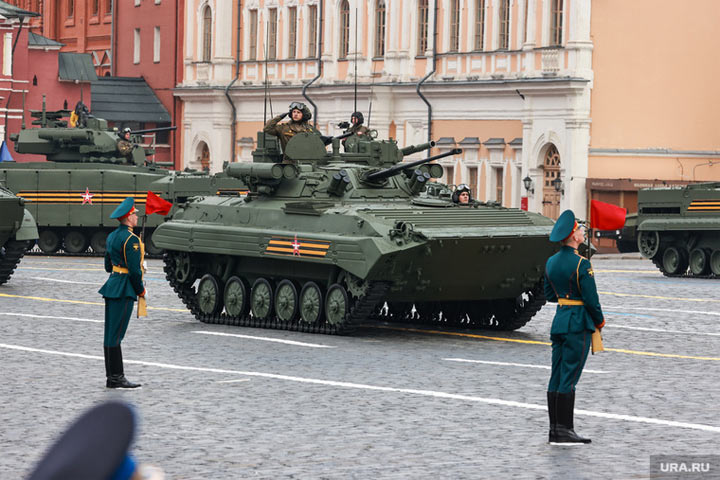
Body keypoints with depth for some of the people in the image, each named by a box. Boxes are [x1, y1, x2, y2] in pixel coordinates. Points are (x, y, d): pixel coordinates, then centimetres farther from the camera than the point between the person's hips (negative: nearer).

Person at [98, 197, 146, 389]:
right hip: (124, 290, -9)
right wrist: (141, 290, -5)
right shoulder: (131, 239, -15)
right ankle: (116, 378, -4)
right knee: (116, 334, -7)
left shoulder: (112, 236, 14)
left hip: (112, 285, 9)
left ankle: (112, 377, 14)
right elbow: (134, 269, -17)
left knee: (111, 334, 9)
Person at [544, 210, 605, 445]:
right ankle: (564, 430, -3)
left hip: (558, 321, 8)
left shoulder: (551, 262, 8)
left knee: (556, 378, 9)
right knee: (569, 379, -5)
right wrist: (600, 321, 1)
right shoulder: (581, 264, -16)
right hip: (578, 324, -8)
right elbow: (591, 299, -14)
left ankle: (554, 429, 12)